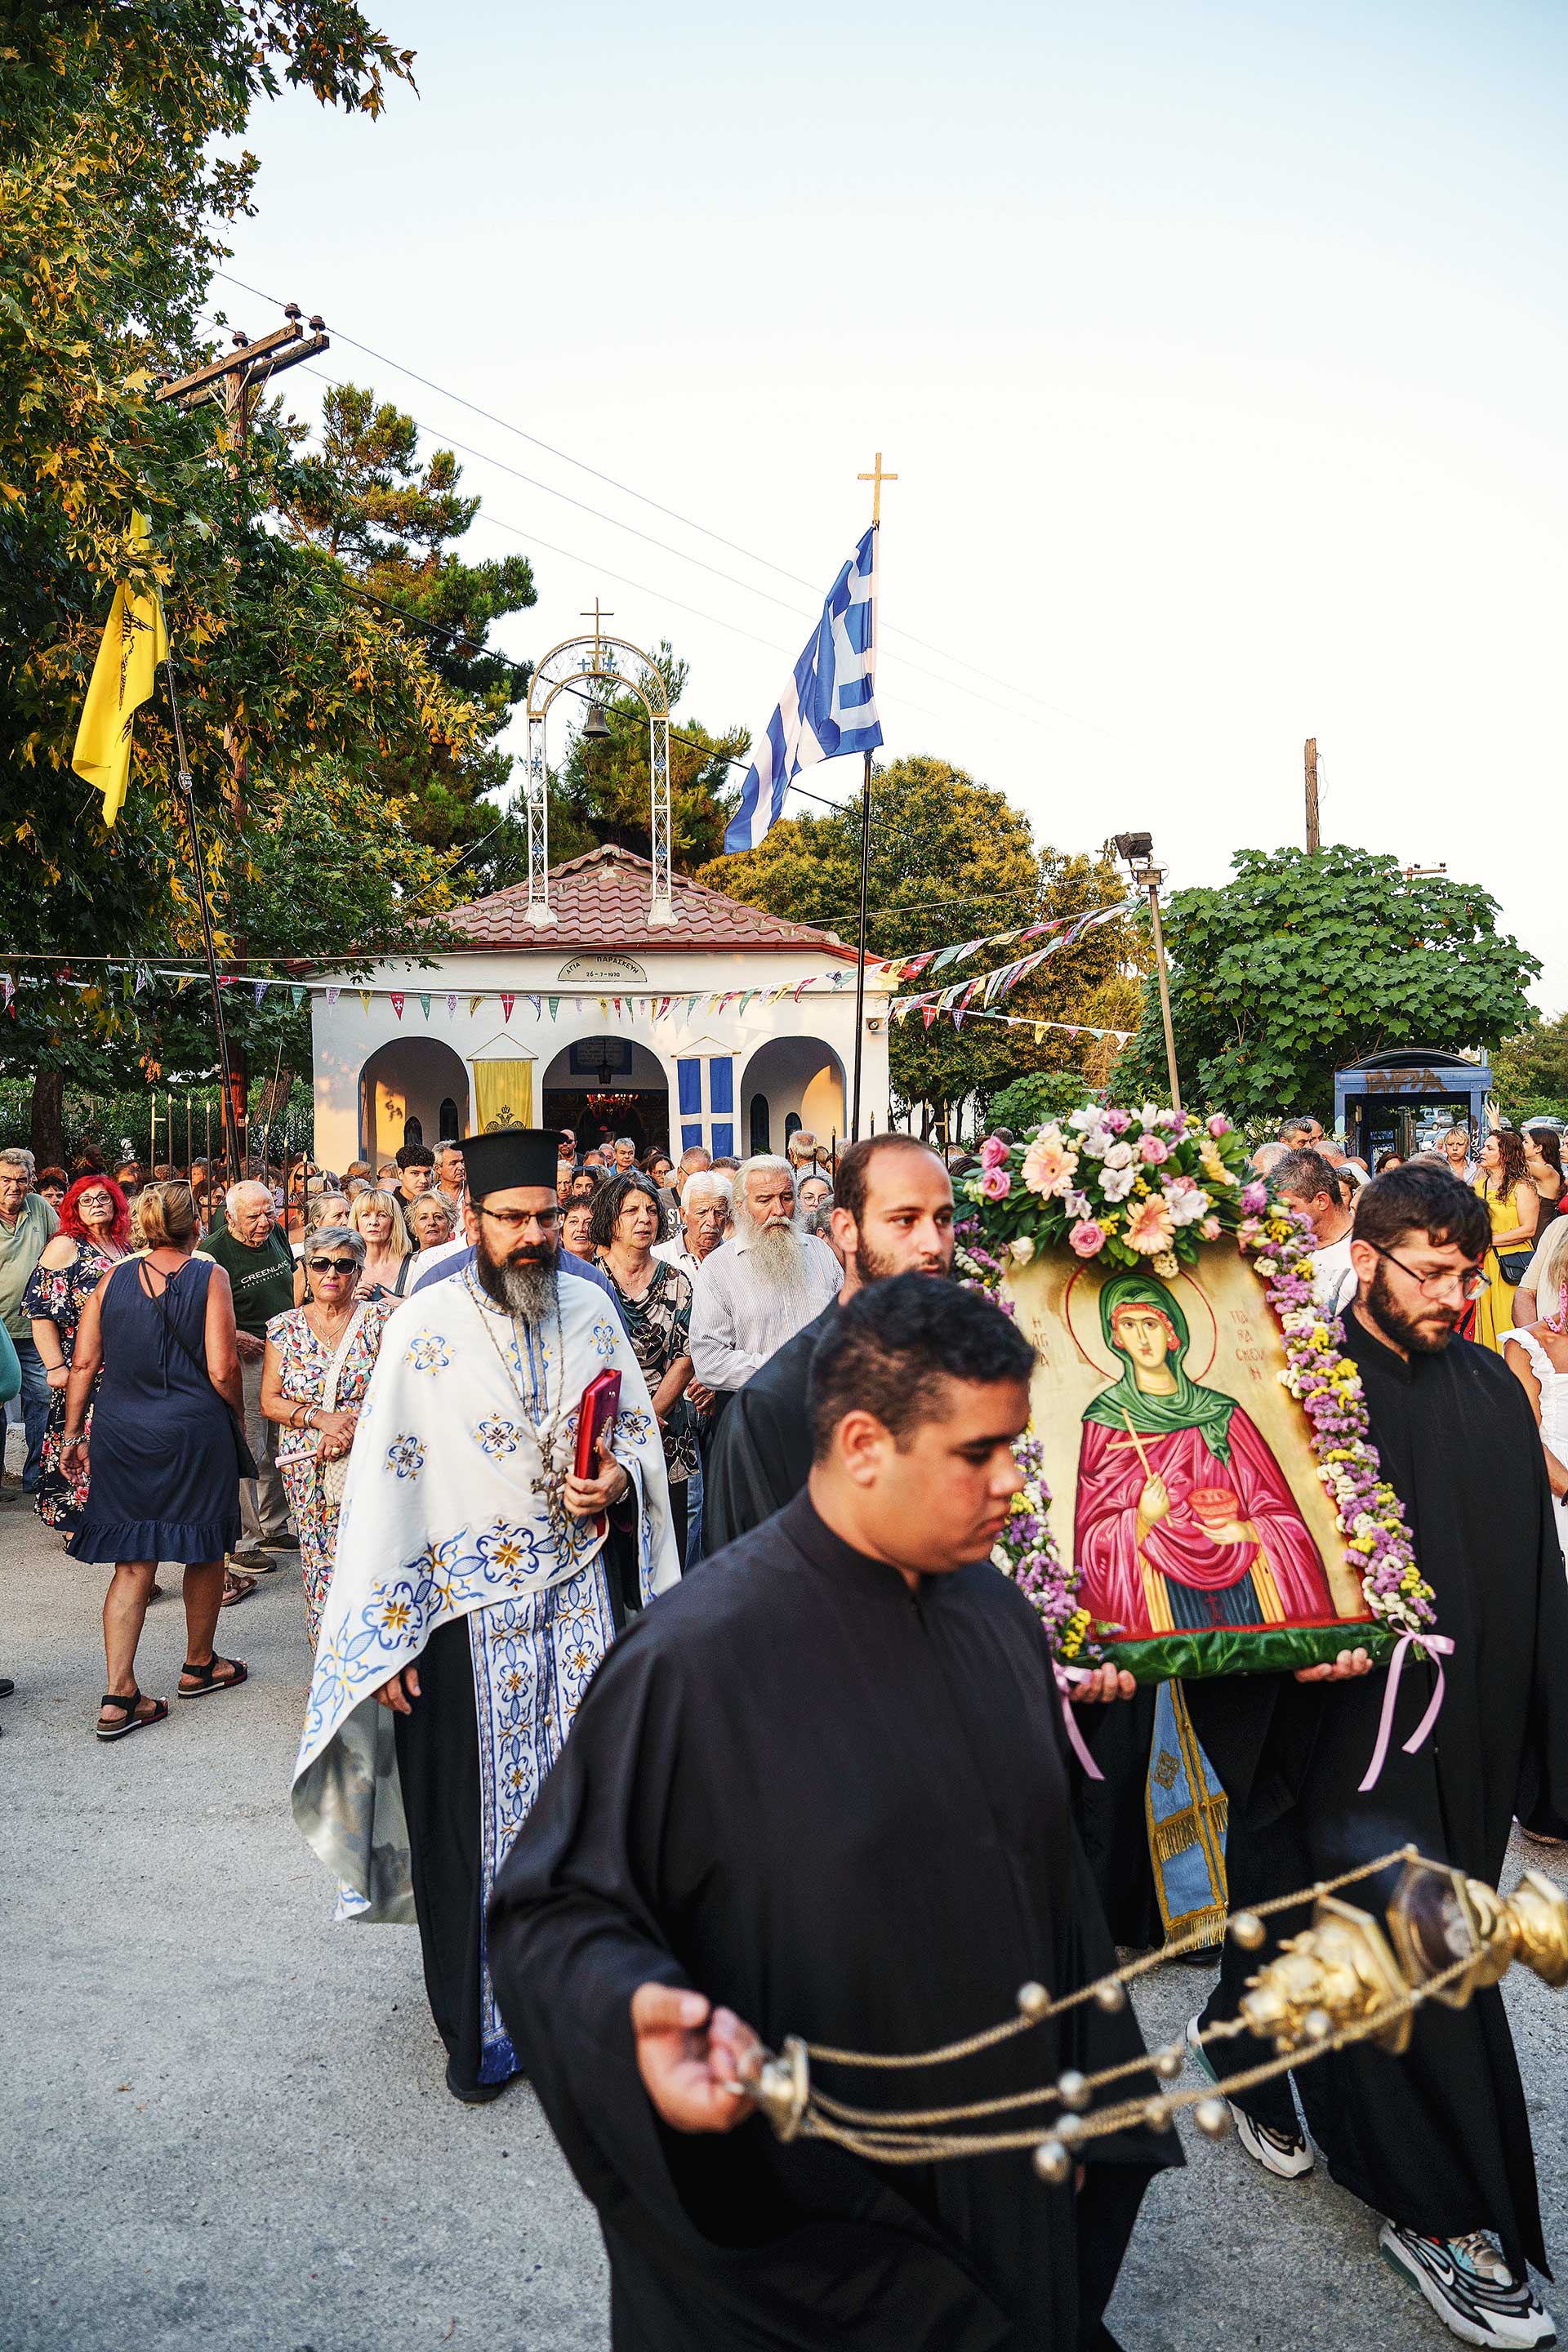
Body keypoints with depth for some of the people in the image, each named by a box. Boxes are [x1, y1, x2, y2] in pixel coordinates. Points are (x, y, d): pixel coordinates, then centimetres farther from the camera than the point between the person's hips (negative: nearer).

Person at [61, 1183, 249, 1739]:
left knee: (132, 1564, 9)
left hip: (120, 1434, 3)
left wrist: (73, 1431, 12)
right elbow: (222, 1369, -12)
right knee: (205, 1551, 16)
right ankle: (200, 1666, 32)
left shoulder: (112, 1280, 4)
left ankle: (117, 1697, 4)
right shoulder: (209, 1277, -7)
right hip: (195, 1432, -3)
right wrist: (236, 1419, 4)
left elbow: (83, 1364, 3)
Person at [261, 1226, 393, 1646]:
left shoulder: (379, 1319, 1)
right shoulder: (285, 1327, 7)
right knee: (320, 1567, 0)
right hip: (306, 1465, 2)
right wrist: (320, 1418, -11)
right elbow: (270, 1402, 5)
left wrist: (351, 1425, -16)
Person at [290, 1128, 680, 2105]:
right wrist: (384, 1637, -11)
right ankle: (483, 2023, 23)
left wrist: (619, 1481, -10)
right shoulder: (425, 1325, -8)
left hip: (580, 1592, 3)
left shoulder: (591, 1311, 3)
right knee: (477, 1811, 5)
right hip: (467, 1607, -3)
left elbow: (641, 1432, 13)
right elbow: (385, 1483, -9)